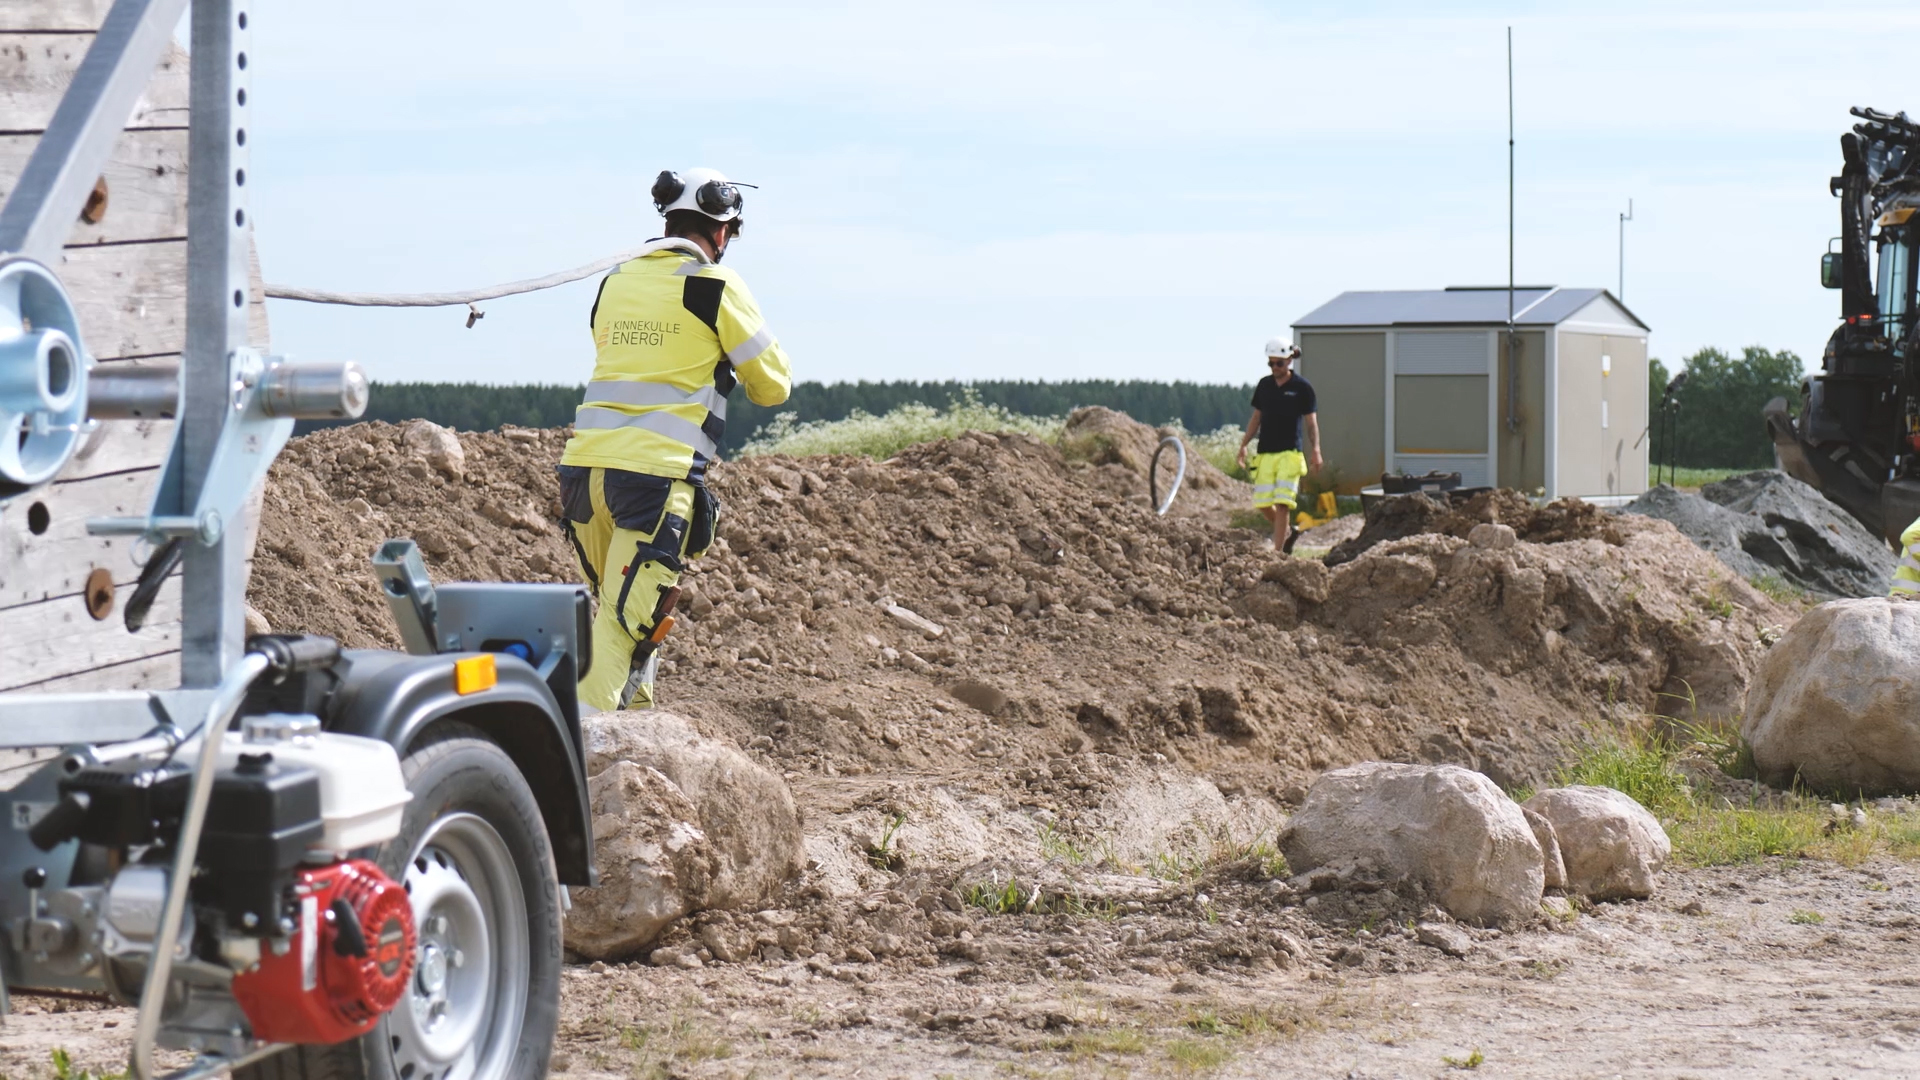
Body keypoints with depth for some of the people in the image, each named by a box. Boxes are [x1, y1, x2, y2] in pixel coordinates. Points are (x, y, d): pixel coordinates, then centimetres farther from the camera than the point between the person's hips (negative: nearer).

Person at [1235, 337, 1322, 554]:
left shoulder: (1302, 387, -2)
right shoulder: (1264, 385, 9)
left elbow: (1311, 422, 0)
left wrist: (1315, 450, -11)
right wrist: (1244, 445, 9)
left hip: (1289, 453, -4)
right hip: (1265, 452, 4)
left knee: (1282, 503, -10)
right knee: (1262, 503, 1)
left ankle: (1278, 551, -7)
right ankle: (1286, 531, 28)